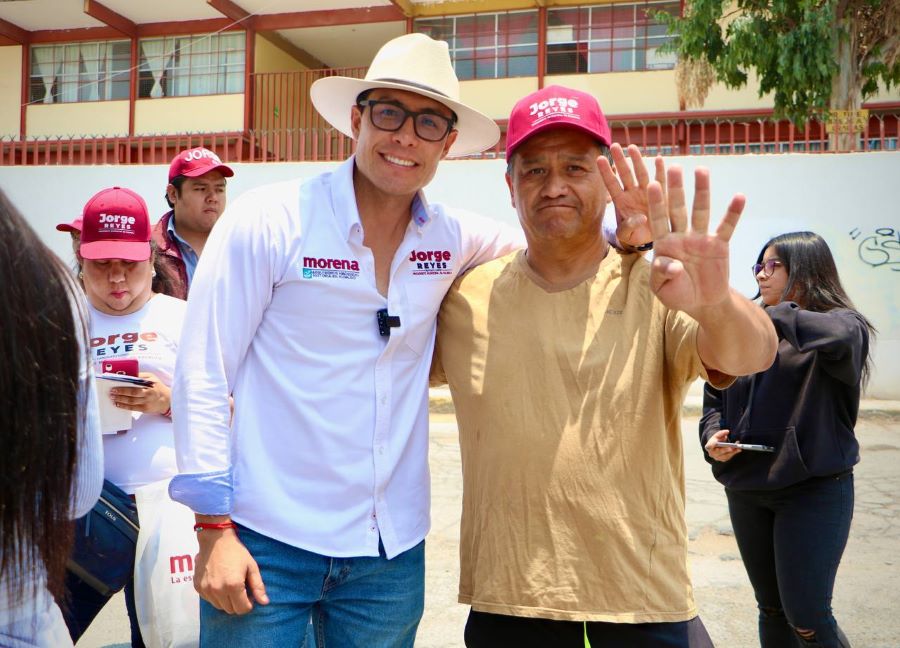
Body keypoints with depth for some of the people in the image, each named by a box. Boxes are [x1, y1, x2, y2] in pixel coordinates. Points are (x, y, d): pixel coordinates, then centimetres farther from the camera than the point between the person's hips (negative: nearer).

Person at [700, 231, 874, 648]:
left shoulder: (843, 324, -5)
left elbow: (841, 338, -32)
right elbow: (714, 400, 14)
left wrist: (775, 315, -22)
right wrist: (713, 436, -6)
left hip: (814, 489, -5)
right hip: (746, 489, 6)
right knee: (771, 609, 15)